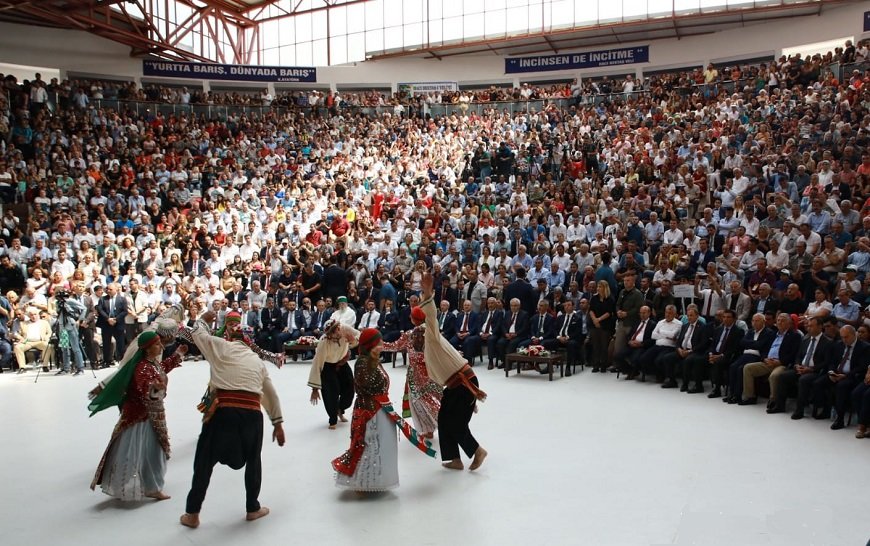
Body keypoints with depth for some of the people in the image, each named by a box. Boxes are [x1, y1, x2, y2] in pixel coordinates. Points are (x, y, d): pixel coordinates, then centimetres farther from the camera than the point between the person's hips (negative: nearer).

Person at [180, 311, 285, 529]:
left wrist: (203, 319, 45)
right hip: (252, 414, 3)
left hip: (223, 411, -2)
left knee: (204, 462, 12)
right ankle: (253, 508, 31)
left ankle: (192, 514, 19)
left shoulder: (220, 346, 11)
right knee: (253, 460, 23)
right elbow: (271, 395, 23)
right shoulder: (257, 360, 22)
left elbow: (196, 333, 25)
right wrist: (277, 423, 28)